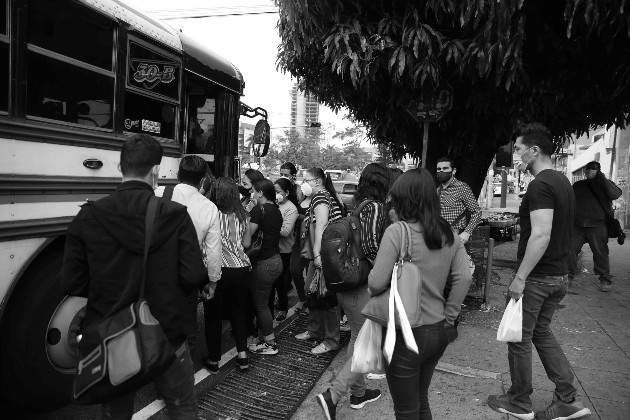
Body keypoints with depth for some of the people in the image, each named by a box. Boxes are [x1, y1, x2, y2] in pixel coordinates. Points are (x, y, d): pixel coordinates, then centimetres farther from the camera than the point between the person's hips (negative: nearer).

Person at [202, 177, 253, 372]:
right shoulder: (242, 215, 2)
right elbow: (246, 243, 9)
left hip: (218, 270, -4)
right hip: (242, 269, 4)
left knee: (213, 315, 12)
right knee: (238, 312, 20)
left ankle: (213, 360, 23)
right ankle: (242, 356, 22)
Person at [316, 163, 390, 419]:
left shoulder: (354, 205, 7)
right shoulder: (376, 207, -14)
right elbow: (370, 245, -26)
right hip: (364, 286, -8)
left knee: (357, 338, 22)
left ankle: (358, 392, 36)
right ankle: (333, 395, -2)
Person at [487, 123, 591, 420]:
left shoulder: (540, 185, -20)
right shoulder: (562, 181, 11)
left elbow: (541, 235, -28)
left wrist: (520, 278, -24)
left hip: (537, 277, -9)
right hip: (559, 275, 9)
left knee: (520, 339, 7)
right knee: (541, 331, 22)